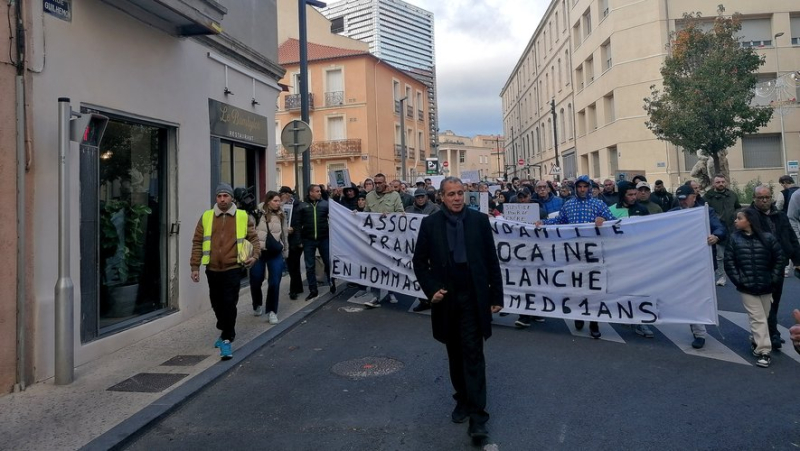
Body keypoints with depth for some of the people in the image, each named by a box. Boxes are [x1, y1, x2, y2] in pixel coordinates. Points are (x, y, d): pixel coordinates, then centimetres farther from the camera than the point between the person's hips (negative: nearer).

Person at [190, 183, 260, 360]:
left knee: (229, 304, -8)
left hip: (233, 269, -3)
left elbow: (253, 237, 8)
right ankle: (226, 332, 39)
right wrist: (195, 266, 1)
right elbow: (197, 242, 5)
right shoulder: (206, 217, 4)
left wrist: (255, 255, -9)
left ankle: (227, 339, 2)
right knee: (217, 304, 16)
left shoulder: (242, 216, 1)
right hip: (212, 269, 3)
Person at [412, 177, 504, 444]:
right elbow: (419, 261, 4)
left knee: (473, 353, -3)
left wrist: (496, 295, 0)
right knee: (455, 353, 14)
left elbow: (492, 260, 2)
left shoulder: (479, 220, 0)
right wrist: (431, 289, -9)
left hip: (473, 298, -1)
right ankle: (463, 399, 30)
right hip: (446, 298, 2)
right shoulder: (430, 223, 0)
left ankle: (477, 415, 0)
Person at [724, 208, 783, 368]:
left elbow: (779, 259, 1)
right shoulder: (734, 238, -5)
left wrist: (773, 279, -3)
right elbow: (729, 262, -4)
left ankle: (756, 342, 36)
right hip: (747, 288, -1)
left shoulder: (767, 238, -6)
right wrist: (738, 280, -9)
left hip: (765, 287, 1)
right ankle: (763, 351, 0)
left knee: (763, 318, 15)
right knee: (758, 319, -3)